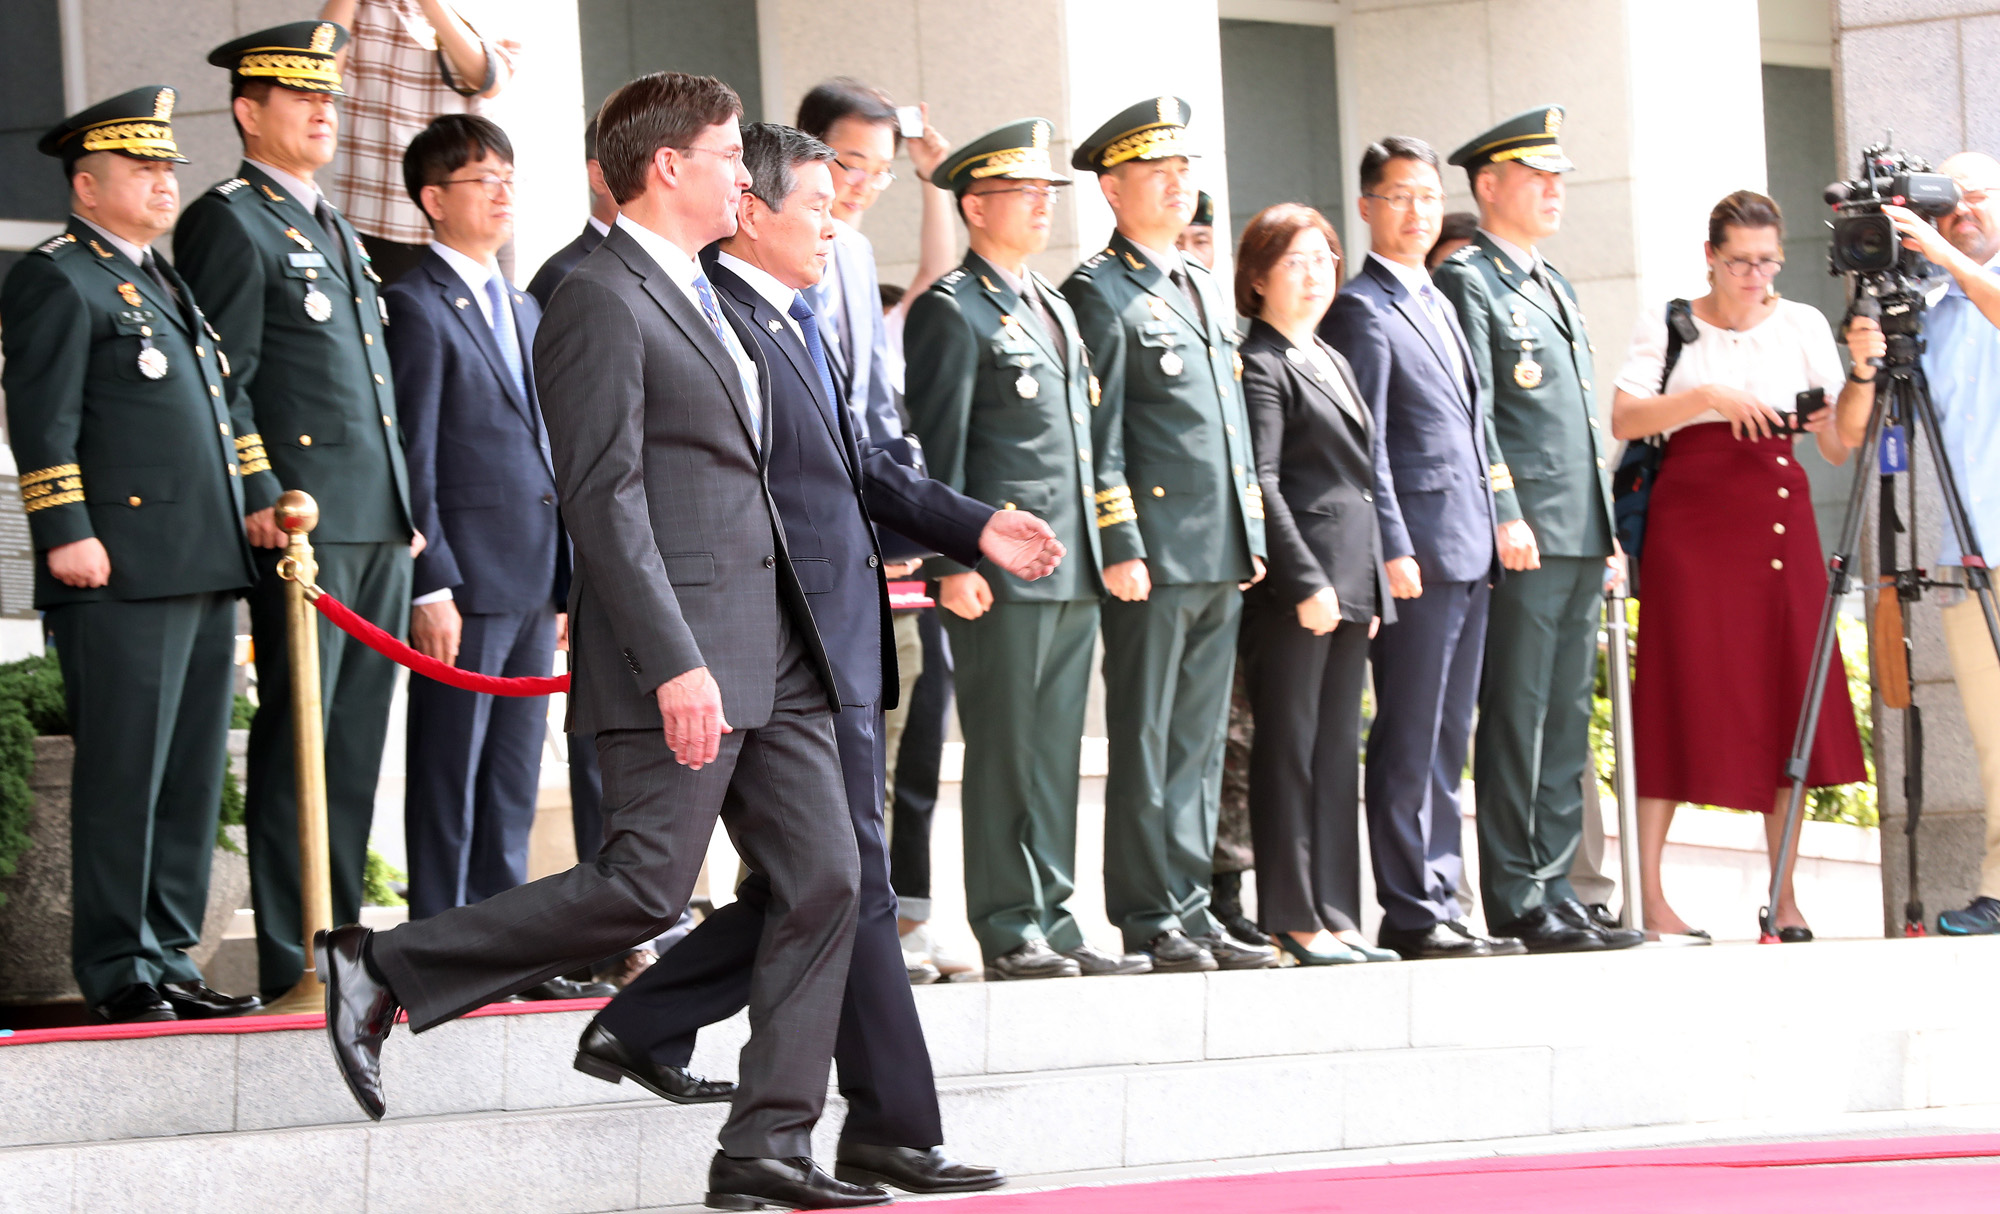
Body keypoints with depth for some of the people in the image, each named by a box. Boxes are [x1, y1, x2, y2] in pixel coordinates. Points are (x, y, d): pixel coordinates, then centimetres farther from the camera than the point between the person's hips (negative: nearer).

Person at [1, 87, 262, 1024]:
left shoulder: (171, 281, 23)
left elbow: (223, 402, 28)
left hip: (205, 567, 9)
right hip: (122, 571, -9)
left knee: (192, 776, 10)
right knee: (123, 775, -6)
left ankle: (170, 960, 16)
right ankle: (116, 974, -1)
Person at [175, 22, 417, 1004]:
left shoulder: (336, 231, 23)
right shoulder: (229, 222, -4)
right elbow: (220, 382, -10)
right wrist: (260, 502, -17)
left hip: (380, 521, 8)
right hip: (302, 514, -8)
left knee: (356, 741, 8)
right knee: (297, 737, -7)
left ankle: (345, 939, 12)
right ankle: (291, 960, -6)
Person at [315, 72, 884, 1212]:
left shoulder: (705, 300, 19)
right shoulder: (602, 304, -11)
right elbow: (605, 498, -18)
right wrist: (675, 664, -24)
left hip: (772, 652, 9)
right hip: (681, 656, -9)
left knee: (825, 881, 2)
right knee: (645, 890, -11)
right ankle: (382, 971, 1)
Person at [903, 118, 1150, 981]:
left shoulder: (1054, 308, 21)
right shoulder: (951, 312, -6)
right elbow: (938, 446, -10)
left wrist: (1105, 539, 19)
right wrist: (953, 562, -16)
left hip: (1073, 572, 8)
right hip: (1000, 573, -8)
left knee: (1056, 750, 10)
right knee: (1003, 752, -4)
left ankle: (1050, 922, 14)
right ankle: (1008, 931, 0)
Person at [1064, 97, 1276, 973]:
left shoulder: (1202, 289, 20)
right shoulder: (1099, 292, -5)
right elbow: (1097, 432, -10)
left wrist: (1253, 534, 17)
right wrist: (1119, 546, -16)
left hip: (1222, 561, 8)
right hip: (1153, 556, -8)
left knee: (1198, 744, 10)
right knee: (1144, 745, -3)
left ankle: (1190, 911, 14)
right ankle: (1149, 922, 0)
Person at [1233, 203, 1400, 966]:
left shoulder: (1331, 362, 20)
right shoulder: (1261, 366, -7)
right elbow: (1261, 483, -15)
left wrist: (1371, 586, 17)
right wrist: (1306, 582, -19)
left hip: (1350, 582, 9)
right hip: (1294, 586, -9)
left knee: (1339, 753, 9)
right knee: (1288, 752, -5)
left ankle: (1335, 916, 12)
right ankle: (1292, 919, -2)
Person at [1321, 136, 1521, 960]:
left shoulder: (1438, 304, 21)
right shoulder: (1362, 311, -7)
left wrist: (1492, 535, 18)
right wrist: (1393, 550, -18)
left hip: (1469, 552, 9)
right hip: (1418, 553, -9)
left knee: (1447, 743, 11)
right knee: (1408, 744, -6)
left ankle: (1441, 902, 14)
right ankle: (1410, 915, -4)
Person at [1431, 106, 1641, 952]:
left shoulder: (1554, 287, 22)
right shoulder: (1467, 281, -4)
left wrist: (1609, 533, 19)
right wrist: (1502, 512, -21)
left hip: (1580, 540, 9)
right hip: (1522, 537, -9)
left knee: (1565, 722, 8)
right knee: (1516, 717, -7)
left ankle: (1553, 889, 12)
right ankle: (1515, 903, -5)